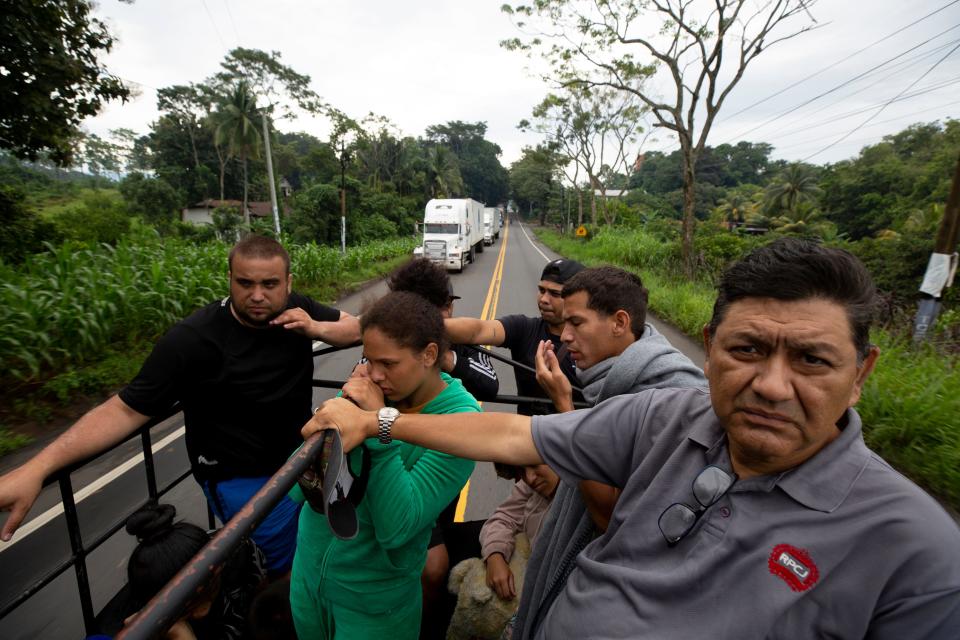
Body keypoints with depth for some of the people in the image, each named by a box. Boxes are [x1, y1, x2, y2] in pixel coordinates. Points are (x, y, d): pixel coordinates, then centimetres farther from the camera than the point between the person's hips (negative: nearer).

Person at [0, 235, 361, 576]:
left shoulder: (296, 310, -10)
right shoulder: (193, 339, -24)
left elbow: (361, 328, -2)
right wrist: (37, 468, -29)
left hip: (302, 456, 6)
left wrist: (318, 329, -22)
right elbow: (127, 409, -19)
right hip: (244, 478, -5)